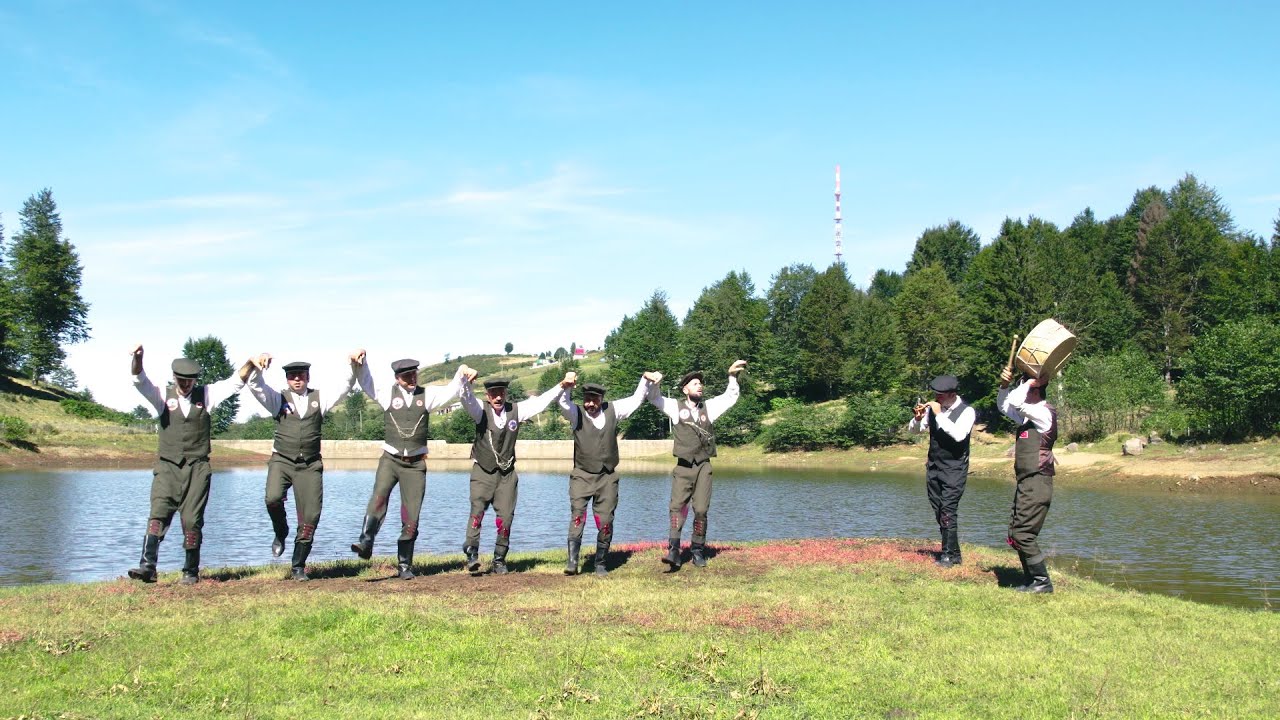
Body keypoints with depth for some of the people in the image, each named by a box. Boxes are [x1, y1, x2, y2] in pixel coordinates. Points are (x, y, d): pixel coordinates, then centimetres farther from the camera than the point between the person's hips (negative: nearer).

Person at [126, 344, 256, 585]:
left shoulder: (206, 395, 7)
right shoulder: (163, 395, 5)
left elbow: (236, 382, 0)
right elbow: (140, 380, -10)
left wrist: (251, 363, -19)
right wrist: (137, 358, -31)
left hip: (198, 468, 0)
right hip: (168, 466, 0)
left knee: (192, 520, -1)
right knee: (159, 514, -13)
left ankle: (191, 571, 8)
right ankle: (147, 566, -18)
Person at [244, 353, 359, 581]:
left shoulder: (319, 398, 10)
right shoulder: (278, 399, 7)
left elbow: (346, 385, 4)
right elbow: (255, 386, -6)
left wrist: (354, 365, -13)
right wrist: (257, 366, -24)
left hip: (310, 465, 1)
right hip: (282, 461, -1)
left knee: (310, 516, -3)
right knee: (273, 498, -29)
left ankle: (298, 567, 13)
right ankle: (280, 534, 4)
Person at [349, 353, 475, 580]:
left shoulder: (427, 395, 7)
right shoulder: (388, 394, 4)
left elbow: (452, 390, 2)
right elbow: (367, 384, -8)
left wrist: (462, 372, -17)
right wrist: (360, 362, -24)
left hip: (415, 463, 1)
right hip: (390, 459, -1)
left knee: (411, 517, 1)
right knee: (379, 495, -30)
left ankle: (404, 565, 10)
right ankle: (366, 543, -37)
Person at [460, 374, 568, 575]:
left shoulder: (516, 410, 2)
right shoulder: (481, 411, -5)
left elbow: (541, 401, -1)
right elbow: (467, 399, -24)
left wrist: (562, 385, -12)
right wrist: (466, 381, -44)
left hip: (507, 473, 2)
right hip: (483, 472, -2)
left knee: (505, 516, -2)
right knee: (477, 509, -19)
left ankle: (499, 560, 7)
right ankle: (472, 552, -23)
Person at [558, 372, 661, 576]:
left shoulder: (612, 410, 6)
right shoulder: (577, 414, -1)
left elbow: (635, 400, 13)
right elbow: (564, 404, -21)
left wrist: (646, 380, 3)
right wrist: (567, 387, -40)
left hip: (608, 477, 2)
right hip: (582, 475, -2)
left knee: (605, 522, 1)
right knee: (577, 515, -19)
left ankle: (600, 563, 13)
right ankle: (572, 561, -23)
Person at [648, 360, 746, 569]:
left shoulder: (708, 407, 13)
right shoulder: (676, 407, 7)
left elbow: (730, 397, 16)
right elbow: (654, 398, 3)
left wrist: (732, 376, 6)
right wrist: (653, 383, -17)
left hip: (704, 467, 2)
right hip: (683, 467, -2)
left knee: (701, 510, -1)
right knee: (677, 507, -15)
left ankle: (698, 550, 10)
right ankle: (674, 550, -20)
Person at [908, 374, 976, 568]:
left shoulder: (966, 411, -11)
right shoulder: (933, 408, 4)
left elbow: (959, 435, -27)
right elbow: (913, 429, 11)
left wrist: (939, 415, -26)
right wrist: (918, 418, -11)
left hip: (954, 469, -6)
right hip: (933, 467, 6)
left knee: (948, 511, -12)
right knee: (939, 512, 10)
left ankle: (949, 555, -2)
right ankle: (952, 553, 21)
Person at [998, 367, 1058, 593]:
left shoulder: (1044, 413, -11)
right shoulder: (1027, 415, 17)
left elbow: (1015, 401, -25)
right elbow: (1004, 405, 31)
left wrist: (1033, 381, -12)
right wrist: (1004, 385, 14)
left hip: (1037, 483, -10)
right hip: (1026, 483, 10)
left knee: (1023, 534, -10)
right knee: (1015, 534, 10)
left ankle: (1043, 582, -2)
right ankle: (1033, 580, 17)